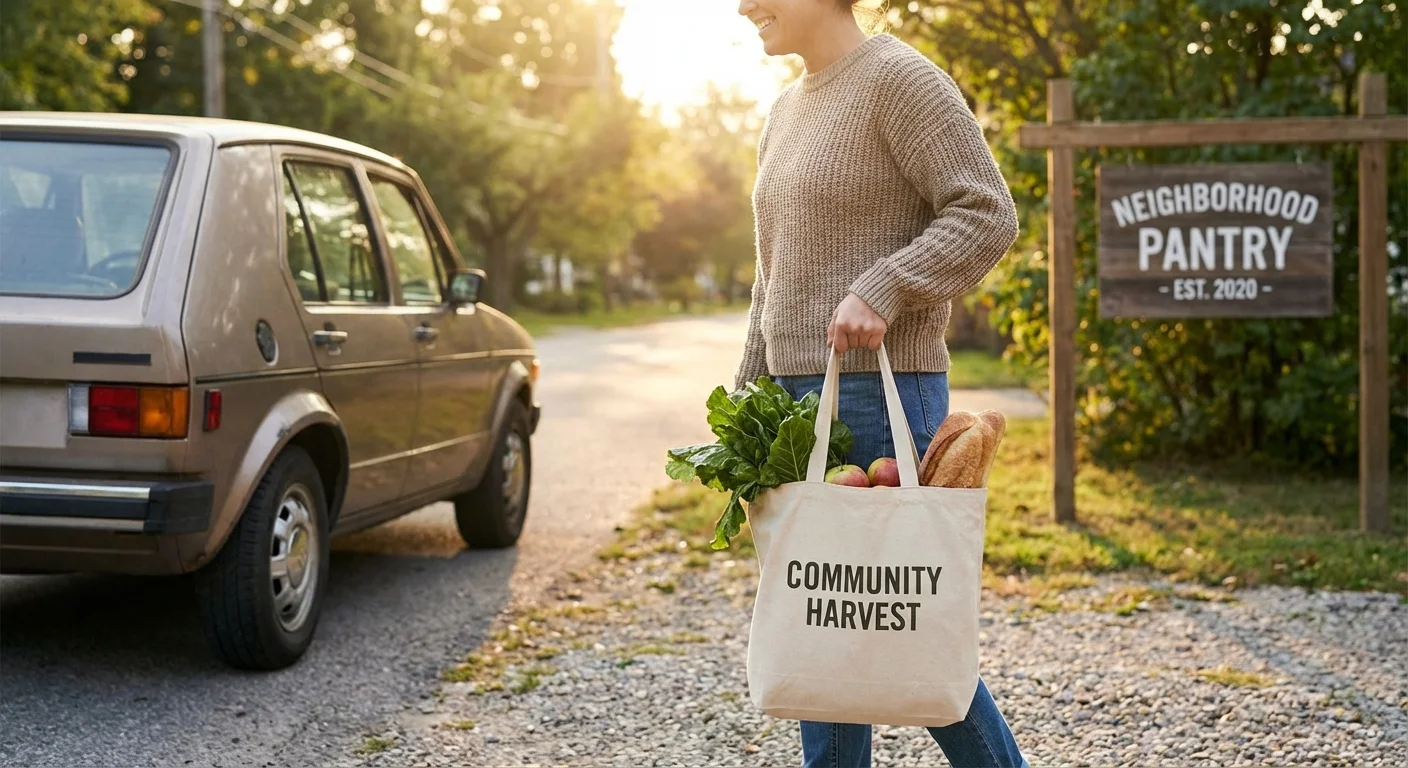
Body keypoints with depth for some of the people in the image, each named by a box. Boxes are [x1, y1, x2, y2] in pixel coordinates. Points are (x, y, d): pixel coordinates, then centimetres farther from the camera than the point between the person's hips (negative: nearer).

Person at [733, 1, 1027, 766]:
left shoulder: (899, 78, -8)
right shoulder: (786, 110, 18)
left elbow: (988, 216, -14)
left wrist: (880, 291, -24)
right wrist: (748, 396, 17)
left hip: (879, 388, -8)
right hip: (800, 391, 8)